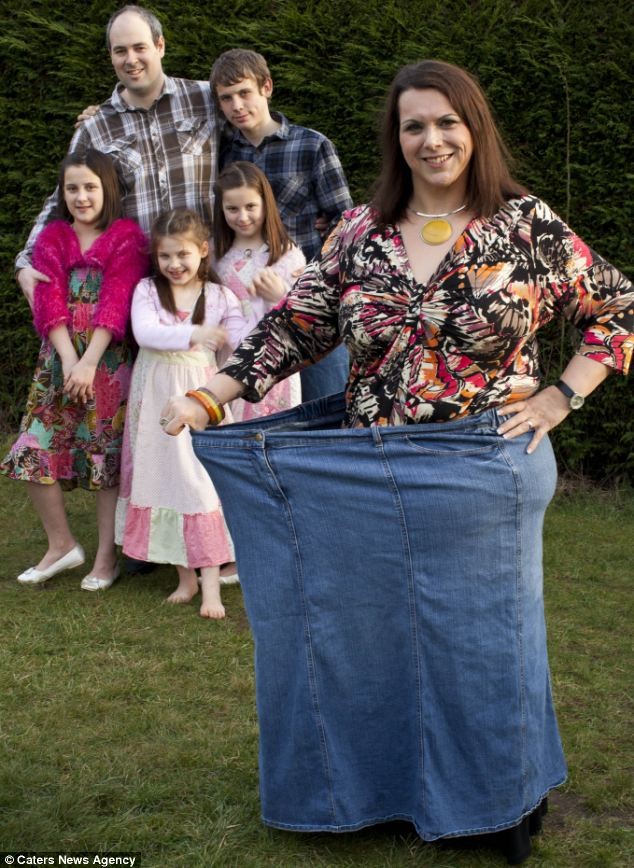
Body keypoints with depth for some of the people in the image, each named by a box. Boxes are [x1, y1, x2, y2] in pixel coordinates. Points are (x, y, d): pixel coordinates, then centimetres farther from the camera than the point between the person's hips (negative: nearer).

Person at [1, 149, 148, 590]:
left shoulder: (127, 236, -1)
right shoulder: (52, 237, 9)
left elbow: (116, 303, -11)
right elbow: (49, 302, -1)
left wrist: (89, 363, -19)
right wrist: (69, 359, -15)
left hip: (110, 361, -4)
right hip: (59, 359, 4)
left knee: (108, 455, 2)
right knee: (36, 450, 1)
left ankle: (107, 557, 13)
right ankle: (62, 545, 19)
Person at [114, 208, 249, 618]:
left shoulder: (219, 296, 3)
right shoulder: (147, 290, 3)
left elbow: (242, 341, -7)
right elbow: (145, 332, -15)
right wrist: (193, 334, -27)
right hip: (156, 395, 2)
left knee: (202, 483, -7)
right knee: (164, 479, 6)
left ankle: (211, 586, -5)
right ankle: (185, 576, 19)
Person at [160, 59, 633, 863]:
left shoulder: (528, 225, -3)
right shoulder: (360, 231, 3)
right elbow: (294, 324, 3)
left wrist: (561, 397, -5)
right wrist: (208, 398, -6)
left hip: (483, 482, -2)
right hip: (368, 483, 3)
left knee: (482, 634, 10)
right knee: (373, 633, 13)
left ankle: (501, 798, 34)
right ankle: (393, 785, 36)